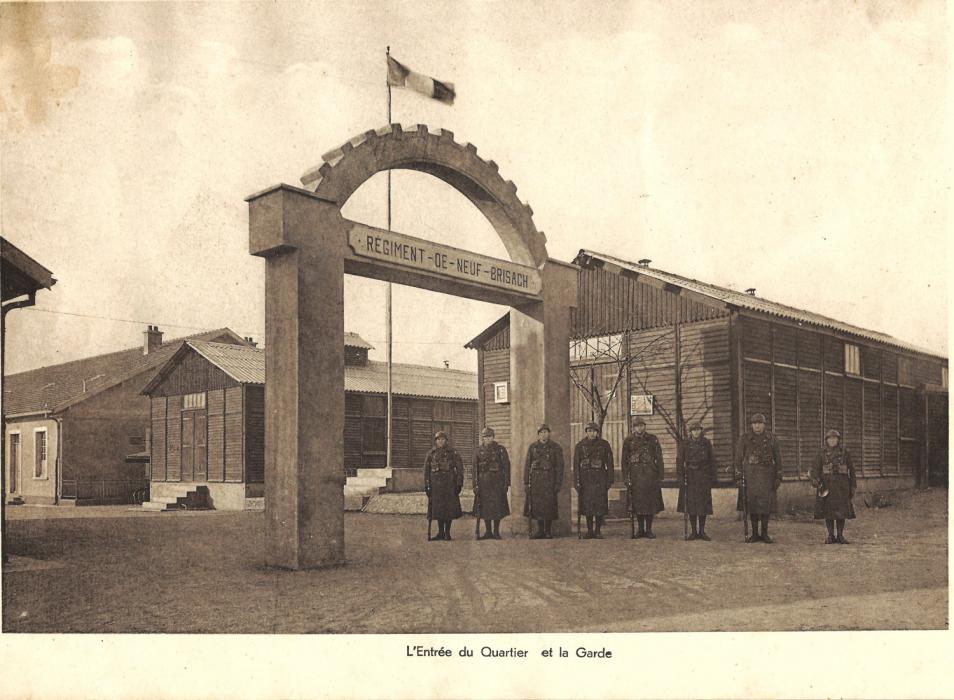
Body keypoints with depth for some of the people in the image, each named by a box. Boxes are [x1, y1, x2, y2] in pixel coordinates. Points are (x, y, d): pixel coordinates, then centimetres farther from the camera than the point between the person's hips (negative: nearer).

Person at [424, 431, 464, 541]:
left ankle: (447, 533, 8)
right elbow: (426, 470, 9)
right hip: (436, 484, 2)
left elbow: (460, 467, 0)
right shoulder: (431, 453, 7)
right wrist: (426, 485, 3)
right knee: (437, 508, 5)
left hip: (449, 483, -2)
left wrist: (459, 483, -6)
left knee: (449, 507, -1)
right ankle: (440, 533, 13)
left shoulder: (452, 452, 1)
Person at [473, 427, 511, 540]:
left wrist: (506, 483, -6)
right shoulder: (478, 450, 6)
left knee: (497, 507, -1)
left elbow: (506, 466, 0)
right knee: (485, 507, 5)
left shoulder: (500, 449, 1)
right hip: (483, 482, 2)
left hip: (497, 482, -2)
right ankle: (488, 532, 14)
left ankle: (496, 532, 9)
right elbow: (475, 468, 5)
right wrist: (475, 485, -1)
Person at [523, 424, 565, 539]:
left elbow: (559, 467, 2)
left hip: (549, 481, -2)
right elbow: (527, 465, 9)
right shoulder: (532, 447, 9)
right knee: (536, 505, 2)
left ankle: (548, 531, 8)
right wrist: (526, 482, 3)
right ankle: (540, 530, 12)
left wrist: (558, 483, -5)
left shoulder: (556, 448, 4)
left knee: (549, 506, -2)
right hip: (535, 480, 2)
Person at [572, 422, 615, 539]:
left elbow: (609, 463, 3)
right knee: (587, 505, 4)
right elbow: (576, 464, 2)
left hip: (600, 478, -1)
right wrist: (577, 481, -5)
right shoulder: (580, 446, 4)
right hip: (586, 478, 1)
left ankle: (598, 531, 7)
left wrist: (609, 480, -2)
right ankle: (589, 531, 13)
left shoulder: (604, 445, 3)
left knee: (600, 504, -3)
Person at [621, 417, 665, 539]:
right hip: (635, 476, 1)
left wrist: (660, 476, -1)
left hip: (650, 474, -1)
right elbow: (624, 460, 7)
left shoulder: (652, 439, 4)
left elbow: (659, 458, 4)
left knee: (650, 502, 0)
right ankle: (641, 530, 13)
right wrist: (625, 477, 0)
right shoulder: (628, 441, 7)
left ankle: (649, 530, 8)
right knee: (637, 503, 4)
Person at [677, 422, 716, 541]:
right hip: (690, 477, -1)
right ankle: (694, 531, 9)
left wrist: (713, 477, 2)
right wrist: (680, 477, -10)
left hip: (704, 476, 1)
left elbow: (711, 460, 6)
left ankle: (702, 531, 10)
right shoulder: (685, 444, 0)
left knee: (703, 504, 2)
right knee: (691, 503, 1)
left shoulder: (706, 443, 3)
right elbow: (679, 461, -2)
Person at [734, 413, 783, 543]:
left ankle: (764, 534, 11)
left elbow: (777, 458, 6)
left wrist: (778, 477, 1)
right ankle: (755, 534, 11)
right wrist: (738, 477, -4)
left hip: (767, 475, 0)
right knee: (752, 503, 2)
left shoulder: (772, 439, 3)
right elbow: (739, 458, 1)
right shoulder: (745, 438, 0)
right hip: (750, 474, 0)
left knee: (766, 503, 1)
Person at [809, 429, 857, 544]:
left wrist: (853, 487, 5)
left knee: (841, 511, -1)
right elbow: (815, 469, -3)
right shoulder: (821, 453, 3)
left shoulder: (844, 453, 5)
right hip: (826, 485, 0)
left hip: (841, 485, 0)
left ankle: (840, 536, 9)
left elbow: (851, 470, 9)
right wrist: (815, 480, -19)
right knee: (828, 511, 1)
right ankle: (831, 536, 9)